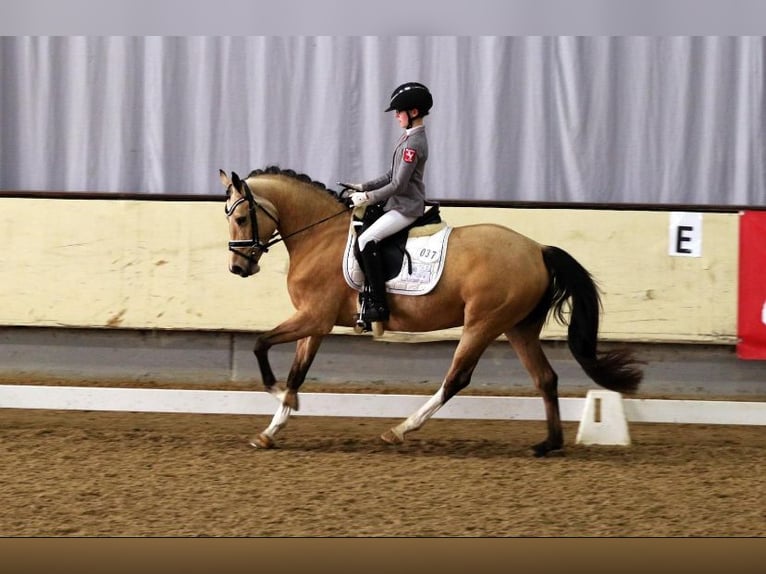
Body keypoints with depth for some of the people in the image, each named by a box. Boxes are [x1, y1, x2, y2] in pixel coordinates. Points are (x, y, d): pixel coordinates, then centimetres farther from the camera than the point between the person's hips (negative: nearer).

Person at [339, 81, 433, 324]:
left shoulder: (413, 144, -19)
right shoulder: (410, 137, 13)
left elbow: (398, 185, -21)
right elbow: (391, 176, 18)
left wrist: (368, 197, -15)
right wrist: (363, 187, 11)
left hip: (406, 208, -11)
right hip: (401, 203, 11)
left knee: (367, 240, -22)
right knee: (363, 232, 18)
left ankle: (378, 305, -23)